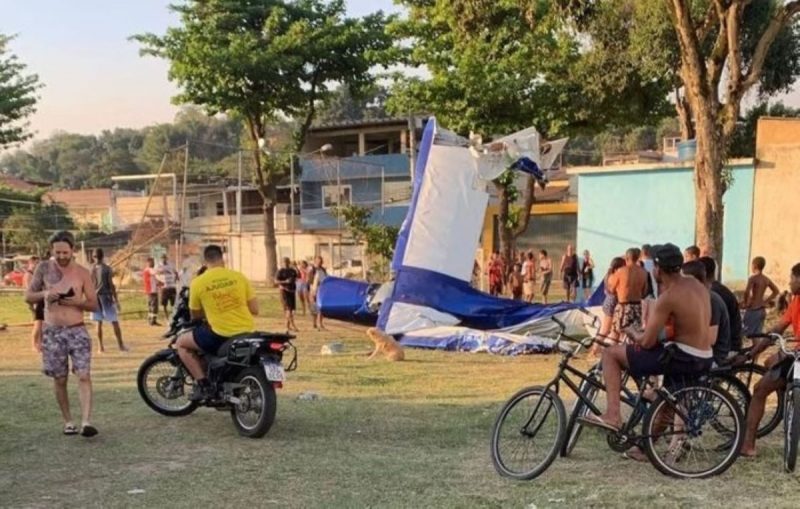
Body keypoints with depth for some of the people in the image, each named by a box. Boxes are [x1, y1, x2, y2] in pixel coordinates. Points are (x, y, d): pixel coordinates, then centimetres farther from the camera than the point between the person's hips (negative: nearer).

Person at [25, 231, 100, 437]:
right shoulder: (44, 268, 2)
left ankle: (86, 422, -18)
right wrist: (45, 294, -16)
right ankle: (68, 422, 19)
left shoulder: (82, 272, 0)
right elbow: (28, 296, 5)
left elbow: (93, 304, 4)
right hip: (52, 332, 1)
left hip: (77, 330, -1)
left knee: (84, 375, -13)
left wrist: (77, 302, -17)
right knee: (59, 379, 7)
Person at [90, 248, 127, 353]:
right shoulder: (106, 268, -8)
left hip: (95, 296, 4)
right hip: (106, 296, -3)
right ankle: (120, 345, 3)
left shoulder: (91, 269, 2)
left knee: (99, 322, 9)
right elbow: (111, 285, -11)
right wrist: (116, 299, -6)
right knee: (114, 321, 3)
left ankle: (101, 346, 7)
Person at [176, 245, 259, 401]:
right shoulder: (239, 277, 0)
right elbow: (254, 310, 3)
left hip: (220, 335, -4)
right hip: (246, 333, 4)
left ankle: (203, 385, 7)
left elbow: (195, 315, 9)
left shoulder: (197, 283, -5)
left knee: (181, 343, 16)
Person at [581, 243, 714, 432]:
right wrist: (643, 333, 10)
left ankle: (612, 415, -11)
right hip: (706, 358, 9)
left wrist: (633, 333, 7)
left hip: (684, 358, -9)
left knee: (610, 353, -2)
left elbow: (647, 342, -16)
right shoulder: (695, 284, 8)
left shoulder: (668, 297, -17)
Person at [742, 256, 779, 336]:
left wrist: (746, 303, -12)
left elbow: (747, 292, -28)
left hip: (753, 310, -7)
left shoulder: (753, 278, -14)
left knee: (746, 334, -2)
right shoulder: (766, 279, 8)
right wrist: (765, 301, 17)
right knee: (757, 335, 11)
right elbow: (776, 291, 19)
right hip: (762, 310, 7)